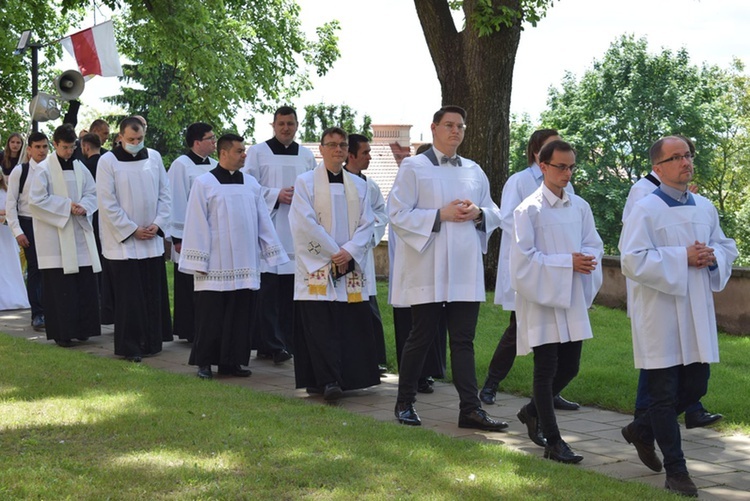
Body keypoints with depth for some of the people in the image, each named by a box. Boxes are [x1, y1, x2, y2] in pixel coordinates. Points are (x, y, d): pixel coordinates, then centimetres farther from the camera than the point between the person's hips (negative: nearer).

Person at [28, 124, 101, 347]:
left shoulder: (80, 168, 9)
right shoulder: (44, 169, -5)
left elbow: (92, 194, 12)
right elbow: (36, 200, -11)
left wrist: (83, 207, -10)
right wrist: (66, 205, -14)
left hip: (80, 232, 5)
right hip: (55, 235, -5)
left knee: (86, 284, 3)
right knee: (60, 286, -3)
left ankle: (82, 328, 13)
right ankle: (62, 333, 3)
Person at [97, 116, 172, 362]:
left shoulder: (154, 157, 5)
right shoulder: (108, 161, -7)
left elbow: (164, 194, 8)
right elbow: (107, 204, -9)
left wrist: (157, 224, -5)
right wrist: (132, 229, -11)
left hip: (152, 240, 4)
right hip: (123, 240, -4)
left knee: (154, 293, 7)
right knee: (129, 296, -3)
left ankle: (151, 342, 18)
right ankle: (129, 346, 4)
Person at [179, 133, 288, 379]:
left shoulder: (251, 184, 10)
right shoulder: (203, 184, -2)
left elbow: (263, 221, 12)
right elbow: (196, 225, -4)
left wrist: (273, 254, 7)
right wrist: (198, 263, -9)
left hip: (245, 265, 4)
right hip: (215, 266, -4)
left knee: (240, 316, 6)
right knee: (211, 315, 0)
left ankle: (232, 361, 14)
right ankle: (204, 362, 9)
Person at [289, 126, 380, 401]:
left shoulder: (358, 185, 14)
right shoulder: (305, 182, 2)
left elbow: (366, 224, 8)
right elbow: (305, 224, -7)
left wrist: (349, 252, -9)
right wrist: (334, 253, -11)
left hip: (351, 267, 4)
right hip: (316, 268, -4)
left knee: (353, 325, 0)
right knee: (321, 328, -10)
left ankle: (349, 378, 8)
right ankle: (328, 381, -11)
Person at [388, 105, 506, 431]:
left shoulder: (474, 171, 14)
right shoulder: (413, 168, 0)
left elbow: (494, 214, 18)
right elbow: (397, 214, -8)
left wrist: (478, 214, -5)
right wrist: (441, 215, -16)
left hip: (466, 270, 4)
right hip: (427, 269, -4)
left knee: (464, 340, 4)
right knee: (421, 338, 3)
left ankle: (470, 408, 5)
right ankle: (405, 403, 17)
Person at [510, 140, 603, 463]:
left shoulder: (580, 207, 7)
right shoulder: (529, 210, -9)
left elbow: (594, 246, 11)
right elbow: (524, 258, -14)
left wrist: (585, 259, -12)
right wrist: (568, 263, -18)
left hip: (572, 300, 6)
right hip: (542, 299, -6)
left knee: (569, 367, 11)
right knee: (546, 370, -1)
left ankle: (532, 412, 35)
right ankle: (553, 443, 4)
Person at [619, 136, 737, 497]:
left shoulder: (705, 207, 9)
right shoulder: (646, 210, -10)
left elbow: (727, 247, 18)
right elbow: (633, 261, -18)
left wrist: (713, 256, -5)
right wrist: (683, 258, -20)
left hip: (697, 314, 7)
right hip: (660, 315, -6)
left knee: (695, 386, 12)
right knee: (665, 393, 1)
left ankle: (641, 431, 34)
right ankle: (675, 471, 10)